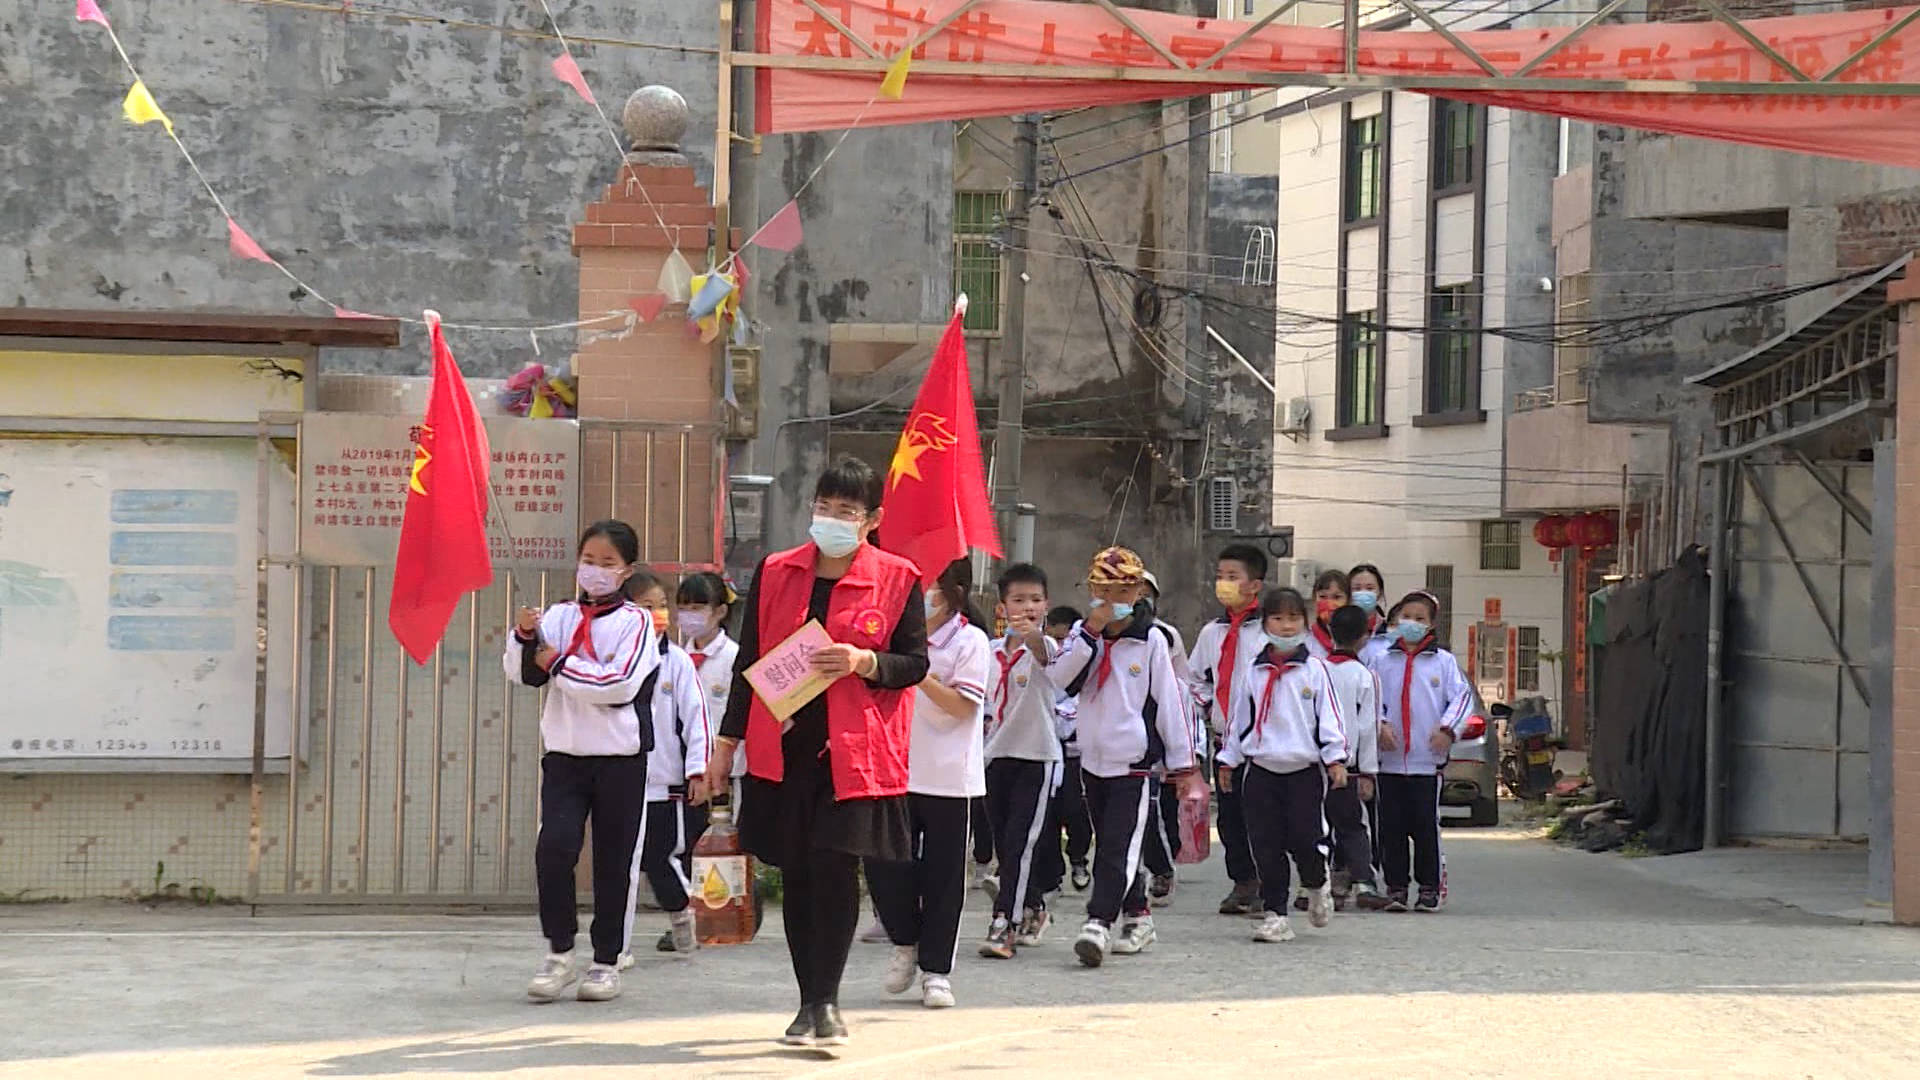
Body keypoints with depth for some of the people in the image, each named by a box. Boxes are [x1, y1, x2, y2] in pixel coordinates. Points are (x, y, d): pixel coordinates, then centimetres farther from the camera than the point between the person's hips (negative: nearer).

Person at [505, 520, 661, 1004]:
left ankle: (606, 961, 16)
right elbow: (524, 673, 1)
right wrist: (524, 637, -18)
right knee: (553, 847, -13)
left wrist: (559, 664, -12)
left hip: (620, 757, -2)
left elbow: (621, 684, -17)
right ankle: (559, 953, 0)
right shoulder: (560, 617, 7)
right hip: (565, 752, 2)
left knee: (613, 862, 5)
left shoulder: (635, 622, -3)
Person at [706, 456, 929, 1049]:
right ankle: (813, 1003, 15)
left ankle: (823, 1000, -5)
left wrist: (865, 661, -17)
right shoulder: (774, 573, 10)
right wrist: (728, 740, 12)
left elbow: (916, 662, 2)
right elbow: (749, 661, 14)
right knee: (797, 873, 6)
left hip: (854, 749, -3)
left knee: (836, 866, -12)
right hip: (783, 746, 3)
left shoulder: (897, 579, 2)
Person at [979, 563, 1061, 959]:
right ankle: (1033, 910, 31)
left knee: (1021, 843, -12)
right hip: (998, 757, 6)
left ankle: (1004, 925, -14)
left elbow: (1046, 654, -36)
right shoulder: (992, 652, 7)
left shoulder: (1044, 648, -9)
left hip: (1037, 756, -6)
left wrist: (1031, 635, -56)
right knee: (1004, 844, 13)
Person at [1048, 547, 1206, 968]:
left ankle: (1099, 923, -21)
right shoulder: (1083, 633, 6)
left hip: (1135, 760, -5)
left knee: (1119, 846, -13)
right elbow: (1058, 676, -10)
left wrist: (1182, 764, 0)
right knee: (1110, 844, 13)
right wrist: (1090, 633, -17)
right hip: (1094, 757, 5)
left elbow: (1170, 701, -1)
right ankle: (1136, 916, 25)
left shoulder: (1151, 641, -4)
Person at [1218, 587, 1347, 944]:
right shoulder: (1255, 673, 9)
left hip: (1305, 770, -3)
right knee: (1266, 844, 0)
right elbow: (1240, 718, 16)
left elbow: (1329, 715, 0)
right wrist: (1229, 759, 16)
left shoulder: (1315, 670, 1)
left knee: (1305, 839, -8)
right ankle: (1275, 914, 8)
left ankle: (1317, 887, 24)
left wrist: (1336, 758, -7)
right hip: (1261, 769, 3)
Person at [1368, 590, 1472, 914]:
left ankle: (1429, 887, 7)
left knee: (1425, 825, -2)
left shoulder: (1443, 661, 7)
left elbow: (1462, 696, 2)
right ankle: (1396, 886, 9)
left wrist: (1447, 729, -11)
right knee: (1391, 826, 2)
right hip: (1389, 759, 2)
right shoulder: (1383, 660, 10)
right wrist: (1379, 725, -9)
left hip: (1428, 759, -2)